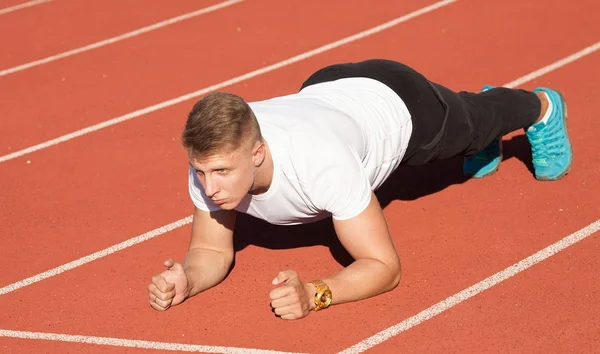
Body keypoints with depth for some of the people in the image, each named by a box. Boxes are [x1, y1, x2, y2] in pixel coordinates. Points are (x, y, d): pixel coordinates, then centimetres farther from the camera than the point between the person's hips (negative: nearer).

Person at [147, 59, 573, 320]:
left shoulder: (320, 163, -50)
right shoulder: (212, 156, -36)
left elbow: (384, 265, -42)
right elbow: (211, 250, -20)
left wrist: (313, 293, -60)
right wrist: (186, 280, -44)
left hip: (394, 100, -4)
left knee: (472, 123, 32)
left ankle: (542, 107, 64)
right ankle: (483, 119, 70)